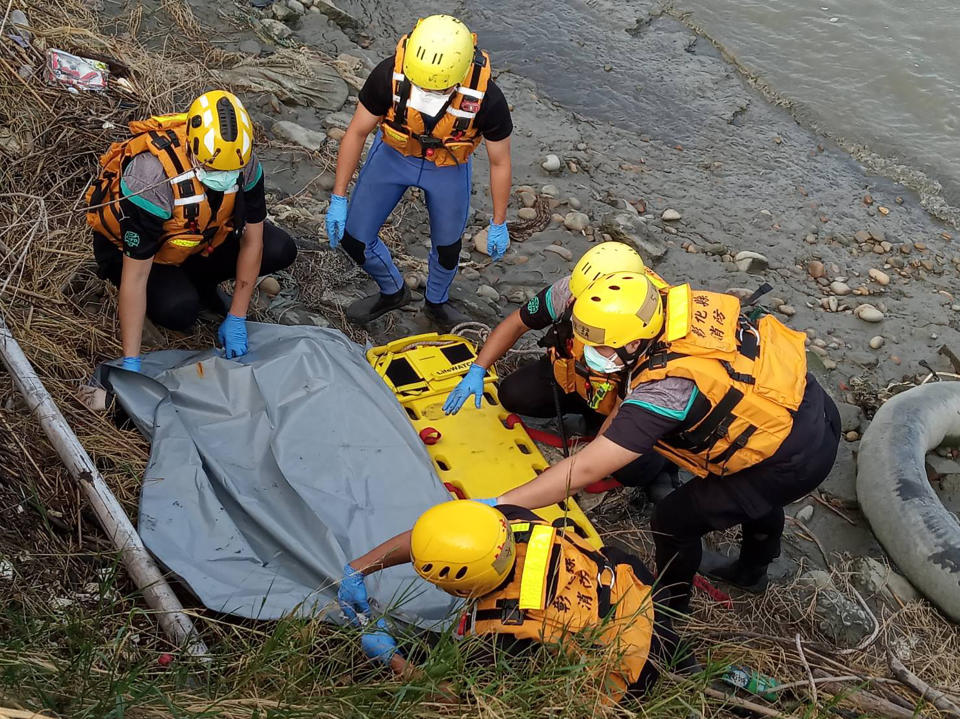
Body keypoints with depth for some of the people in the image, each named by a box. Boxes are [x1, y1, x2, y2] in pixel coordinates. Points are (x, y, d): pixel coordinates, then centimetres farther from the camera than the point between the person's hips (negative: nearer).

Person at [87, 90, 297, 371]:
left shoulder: (243, 162, -26)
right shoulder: (151, 177, -40)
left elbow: (252, 242, -13)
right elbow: (134, 277, -34)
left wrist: (236, 320, -14)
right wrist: (130, 363, -32)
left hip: (200, 233, 5)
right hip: (134, 244, -5)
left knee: (280, 251, -14)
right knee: (178, 309, -33)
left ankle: (198, 281, 7)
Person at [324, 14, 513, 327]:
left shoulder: (487, 98, -35)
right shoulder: (389, 75, -34)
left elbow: (500, 162, -16)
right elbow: (357, 133, -17)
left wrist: (498, 223, -6)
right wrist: (338, 199, -12)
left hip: (449, 169, -1)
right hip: (393, 155, 1)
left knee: (447, 247, 17)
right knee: (353, 238, 3)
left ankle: (437, 303, 51)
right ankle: (393, 291, 34)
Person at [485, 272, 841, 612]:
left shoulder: (665, 389, -34)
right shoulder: (683, 301, -13)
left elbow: (584, 470, -32)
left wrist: (496, 505, -28)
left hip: (794, 462, -8)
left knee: (673, 521, 6)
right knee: (758, 494, 36)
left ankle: (671, 609, 33)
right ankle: (752, 571, 64)